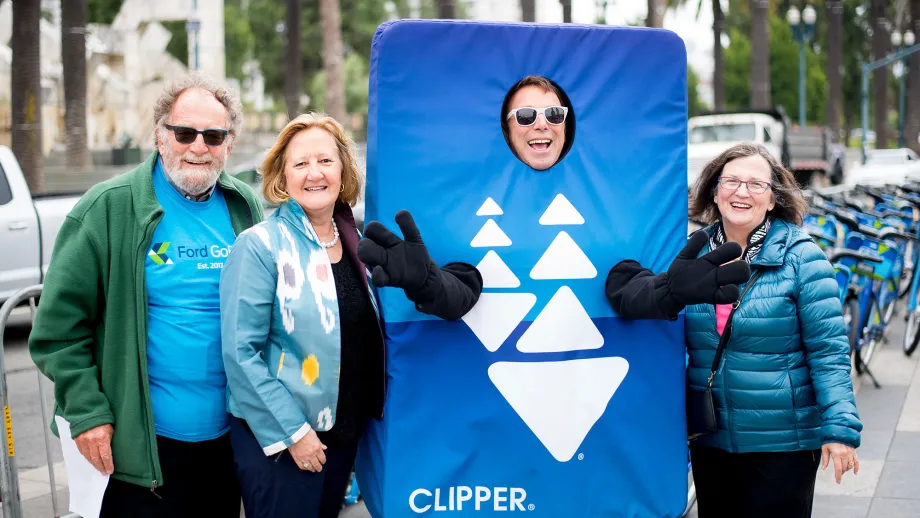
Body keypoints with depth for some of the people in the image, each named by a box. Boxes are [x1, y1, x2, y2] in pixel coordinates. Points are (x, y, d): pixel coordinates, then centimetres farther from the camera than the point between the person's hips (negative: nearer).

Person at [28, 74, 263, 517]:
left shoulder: (245, 208, 5)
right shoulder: (108, 209, -9)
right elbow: (59, 325, -8)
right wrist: (86, 411, -13)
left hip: (228, 434, 5)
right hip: (144, 442, -4)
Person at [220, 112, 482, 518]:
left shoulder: (357, 244, 5)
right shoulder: (261, 246, -12)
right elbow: (241, 352, -15)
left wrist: (421, 279, -21)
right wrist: (291, 431, -16)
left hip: (344, 433, 6)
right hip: (275, 437, -6)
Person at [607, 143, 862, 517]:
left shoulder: (800, 257, -9)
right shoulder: (694, 256, 4)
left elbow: (828, 350, -12)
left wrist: (840, 427, -17)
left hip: (782, 443, -4)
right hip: (709, 440, 5)